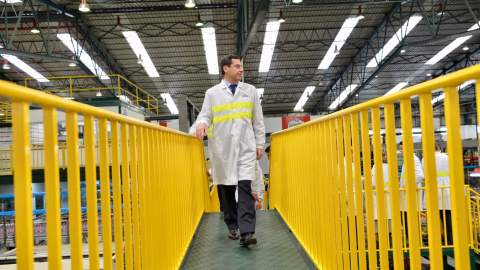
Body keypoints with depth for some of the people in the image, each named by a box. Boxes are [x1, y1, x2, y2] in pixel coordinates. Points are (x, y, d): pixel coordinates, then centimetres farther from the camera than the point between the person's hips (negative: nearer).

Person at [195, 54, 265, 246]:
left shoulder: (250, 91, 13)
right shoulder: (212, 93, 9)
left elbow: (258, 120, 14)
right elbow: (205, 115, 7)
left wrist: (260, 144, 7)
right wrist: (202, 124, -17)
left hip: (246, 147, 0)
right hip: (222, 148, 1)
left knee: (245, 187, -12)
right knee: (226, 188, 7)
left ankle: (247, 232, -16)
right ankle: (232, 227, 22)